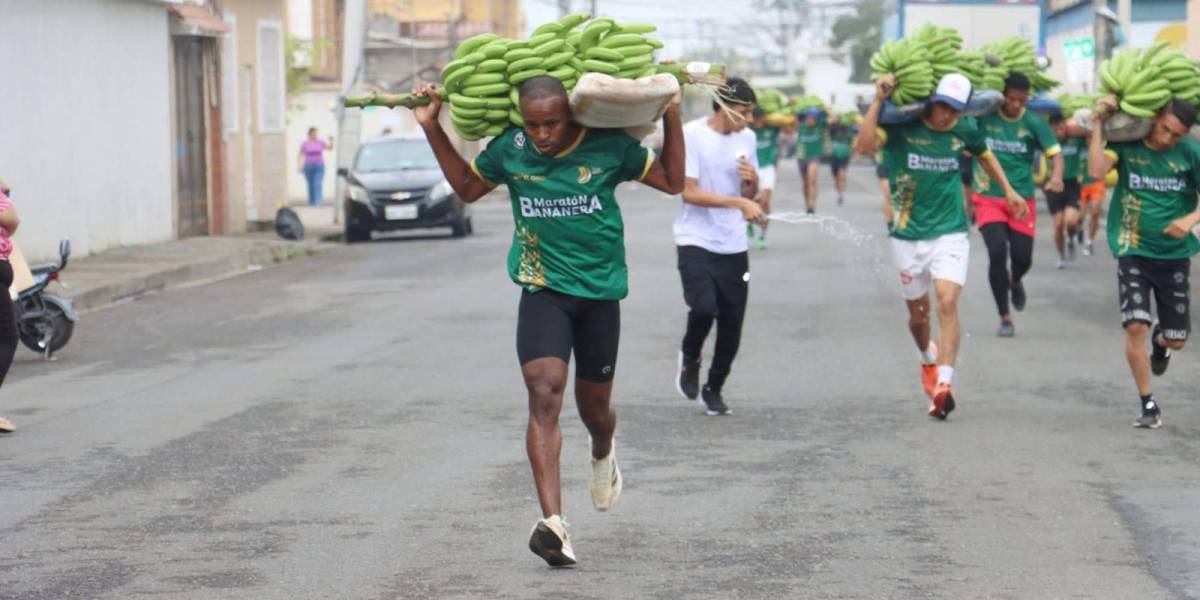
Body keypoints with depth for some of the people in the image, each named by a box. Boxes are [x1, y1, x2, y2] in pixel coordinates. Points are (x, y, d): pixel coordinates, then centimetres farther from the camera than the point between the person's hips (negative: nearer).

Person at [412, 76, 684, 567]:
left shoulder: (608, 146, -6)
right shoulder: (509, 149, -3)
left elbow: (673, 182, 5)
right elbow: (466, 187, 15)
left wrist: (672, 117, -5)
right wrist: (432, 128, 7)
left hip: (600, 291, 0)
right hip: (542, 291, 0)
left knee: (593, 406, 14)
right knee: (544, 396, -21)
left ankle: (603, 456, 54)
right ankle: (552, 522, -31)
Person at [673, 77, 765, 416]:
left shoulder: (746, 138, 9)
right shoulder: (692, 135, -9)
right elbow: (689, 192, -13)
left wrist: (753, 181, -6)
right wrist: (739, 203, -19)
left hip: (733, 246, 5)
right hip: (696, 241, -5)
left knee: (732, 324, 3)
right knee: (704, 306, -24)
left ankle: (713, 389, 23)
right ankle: (690, 357, 8)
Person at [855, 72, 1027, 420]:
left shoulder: (964, 130, -1)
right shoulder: (902, 126, -11)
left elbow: (984, 156, 22)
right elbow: (863, 146, -28)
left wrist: (1008, 191, 28)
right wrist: (879, 101, -30)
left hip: (950, 234, 0)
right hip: (907, 236, 0)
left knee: (947, 303, -20)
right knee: (918, 313, 13)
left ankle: (944, 384, -27)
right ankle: (928, 359, 46)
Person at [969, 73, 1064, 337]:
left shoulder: (1033, 123, -3)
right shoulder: (984, 117, -4)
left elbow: (1055, 152, -8)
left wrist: (1056, 177, -29)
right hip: (988, 197, -1)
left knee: (1022, 258, 2)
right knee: (997, 252, -16)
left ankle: (1015, 282, 42)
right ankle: (1005, 318, -2)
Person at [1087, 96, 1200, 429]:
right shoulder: (1126, 144, -7)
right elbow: (1097, 170, -24)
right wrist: (1099, 123, -23)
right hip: (1134, 252, -2)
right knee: (1135, 326, -15)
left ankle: (1158, 339, 47)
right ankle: (1148, 404, 0)